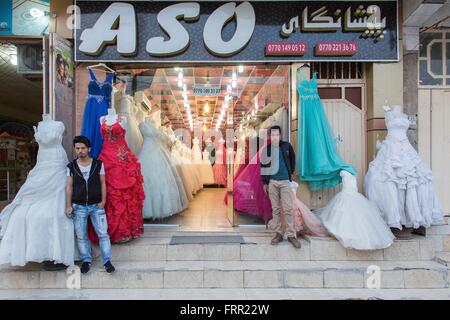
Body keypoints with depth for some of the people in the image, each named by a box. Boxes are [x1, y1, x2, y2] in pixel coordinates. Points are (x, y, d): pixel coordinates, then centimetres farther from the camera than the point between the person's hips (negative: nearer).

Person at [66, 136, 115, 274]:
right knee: (81, 236, 9)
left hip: (96, 205, -1)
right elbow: (69, 186, 2)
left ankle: (107, 261, 10)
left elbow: (103, 183, 1)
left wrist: (103, 201, -6)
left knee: (103, 233, -1)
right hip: (78, 206, 1)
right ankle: (86, 260, 25)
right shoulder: (71, 167, 1)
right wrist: (68, 205, -3)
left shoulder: (98, 164, -1)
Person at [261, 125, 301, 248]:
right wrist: (264, 182, 2)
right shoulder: (266, 149, 1)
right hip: (272, 182, 1)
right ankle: (278, 233, 17)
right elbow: (263, 166, 5)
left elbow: (292, 158, 17)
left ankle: (291, 235, 6)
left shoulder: (286, 146, 1)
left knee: (288, 209, -2)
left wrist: (291, 172, 11)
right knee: (275, 209, 7)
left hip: (285, 181, -1)